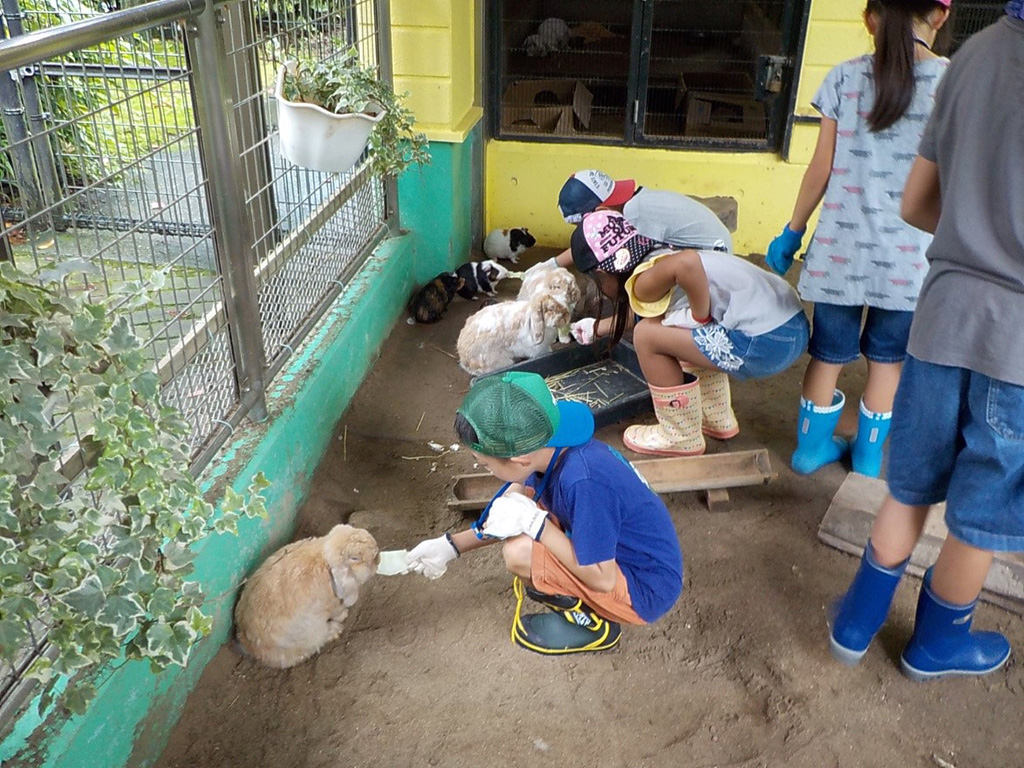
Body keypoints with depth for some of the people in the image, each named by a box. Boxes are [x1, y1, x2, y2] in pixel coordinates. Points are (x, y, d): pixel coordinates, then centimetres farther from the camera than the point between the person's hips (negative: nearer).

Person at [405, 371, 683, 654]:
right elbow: (504, 515, 9)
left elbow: (603, 580, -26)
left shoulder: (584, 480, -34)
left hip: (645, 591, -8)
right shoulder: (545, 445, -9)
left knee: (519, 553, -25)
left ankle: (589, 621, 1)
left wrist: (534, 523, -25)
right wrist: (451, 545, 10)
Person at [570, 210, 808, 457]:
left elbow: (687, 262, -30)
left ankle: (681, 437, 13)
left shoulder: (644, 281, -8)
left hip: (767, 342, -10)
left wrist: (701, 319, -14)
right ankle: (717, 419, 35)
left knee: (646, 336, -3)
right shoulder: (660, 259, 21)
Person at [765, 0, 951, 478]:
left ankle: (812, 446, 25)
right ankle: (869, 454, 28)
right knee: (887, 356, 15)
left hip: (842, 244, 1)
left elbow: (821, 167, 0)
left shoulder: (845, 78, 0)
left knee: (829, 351, 14)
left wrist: (792, 231, 10)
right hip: (908, 253, -1)